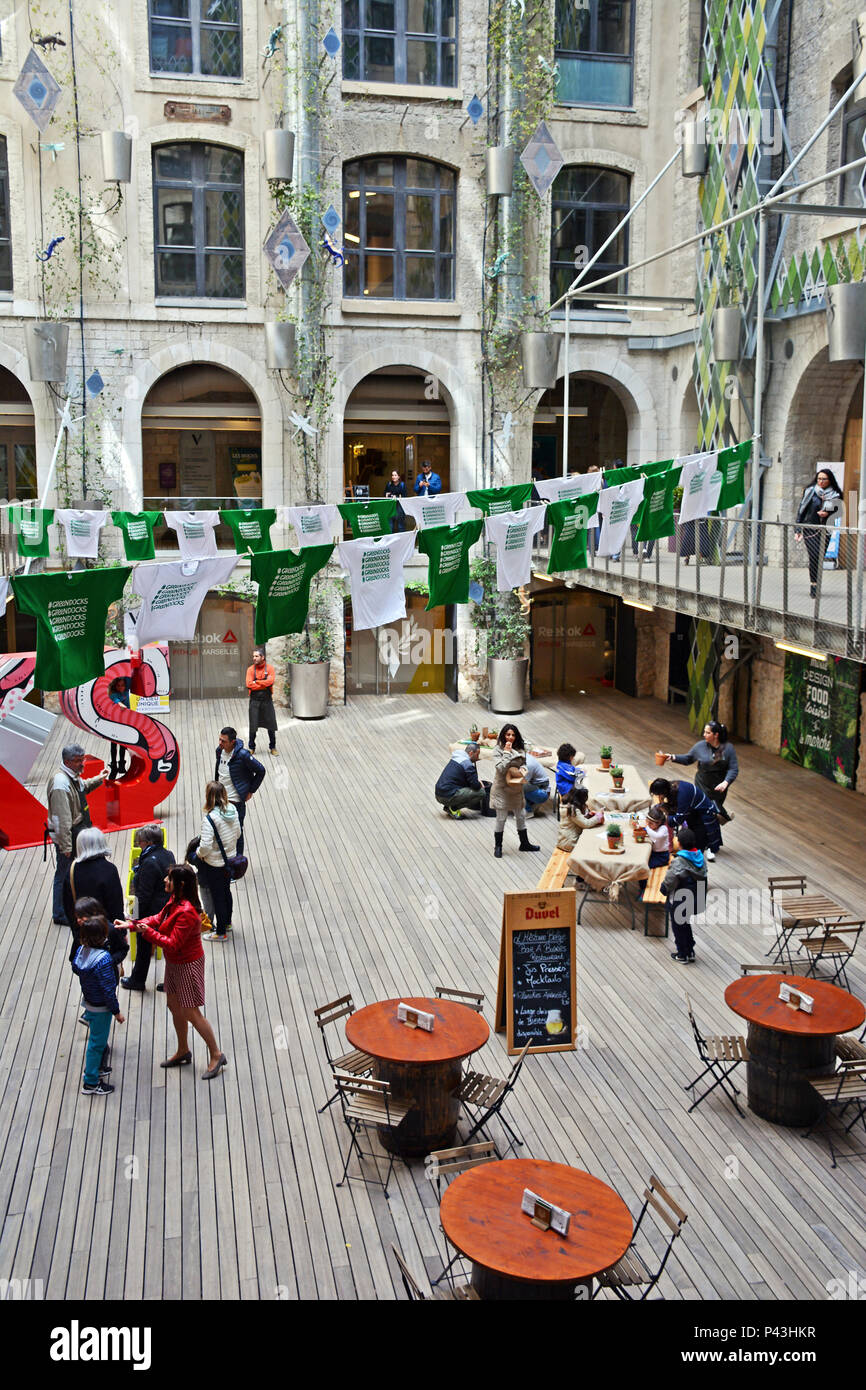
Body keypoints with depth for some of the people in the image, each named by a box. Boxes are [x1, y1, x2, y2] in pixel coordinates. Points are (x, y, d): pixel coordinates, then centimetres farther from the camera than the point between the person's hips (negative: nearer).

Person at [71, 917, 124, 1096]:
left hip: (88, 1001, 8)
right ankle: (90, 1083, 19)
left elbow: (75, 968, 12)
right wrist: (116, 1011, -14)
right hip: (101, 1007, -8)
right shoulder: (103, 959, -32)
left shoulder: (81, 950, -9)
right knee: (97, 1042, 7)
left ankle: (95, 1068, 45)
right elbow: (108, 990, -25)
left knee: (98, 1040, 27)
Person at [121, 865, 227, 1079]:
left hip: (187, 965, -10)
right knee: (174, 1006, 21)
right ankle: (183, 1051, 38)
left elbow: (172, 944, -29)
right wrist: (132, 925, 0)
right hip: (174, 962, 10)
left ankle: (216, 1055, 15)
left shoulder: (186, 912, -32)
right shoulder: (174, 901, -2)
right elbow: (159, 918, 10)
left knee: (191, 1013, 0)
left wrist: (148, 932, -23)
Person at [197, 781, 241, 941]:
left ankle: (220, 932, 25)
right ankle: (227, 922, 46)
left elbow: (205, 847, -29)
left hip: (215, 865, -7)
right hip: (230, 860, 7)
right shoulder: (233, 810, -8)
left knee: (217, 897, 10)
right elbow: (238, 834, 5)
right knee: (226, 891, 26)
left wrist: (198, 853, -9)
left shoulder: (210, 818, -29)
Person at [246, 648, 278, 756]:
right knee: (253, 726, 4)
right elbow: (249, 685, -14)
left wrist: (256, 682, -14)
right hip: (254, 701, 0)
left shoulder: (270, 668, -3)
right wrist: (264, 684, -15)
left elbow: (270, 681, -19)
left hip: (267, 700, 0)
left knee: (271, 725, 5)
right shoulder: (250, 669, -1)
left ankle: (273, 747, 19)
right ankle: (251, 747, 18)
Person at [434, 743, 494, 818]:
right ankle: (453, 808, -6)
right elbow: (476, 786, -13)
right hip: (448, 797, -9)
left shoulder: (455, 758, 16)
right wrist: (480, 785, 10)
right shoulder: (467, 764, -13)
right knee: (481, 792, -9)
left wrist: (477, 779, 16)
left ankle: (449, 806, 12)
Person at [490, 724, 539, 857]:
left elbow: (523, 763, 13)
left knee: (521, 816, 16)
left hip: (516, 787, 5)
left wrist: (522, 769, -9)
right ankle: (498, 847, 18)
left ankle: (524, 843, 32)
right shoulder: (499, 749, -14)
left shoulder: (520, 749, 1)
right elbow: (501, 768, -23)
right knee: (501, 818, 3)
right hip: (502, 788, -5)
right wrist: (507, 752, -24)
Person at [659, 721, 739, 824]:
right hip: (702, 788, 1)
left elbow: (734, 769, -11)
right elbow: (687, 758, 5)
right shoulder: (700, 746, -6)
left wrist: (726, 782, -27)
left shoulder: (728, 748, -10)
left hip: (719, 788, -1)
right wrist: (673, 757, -10)